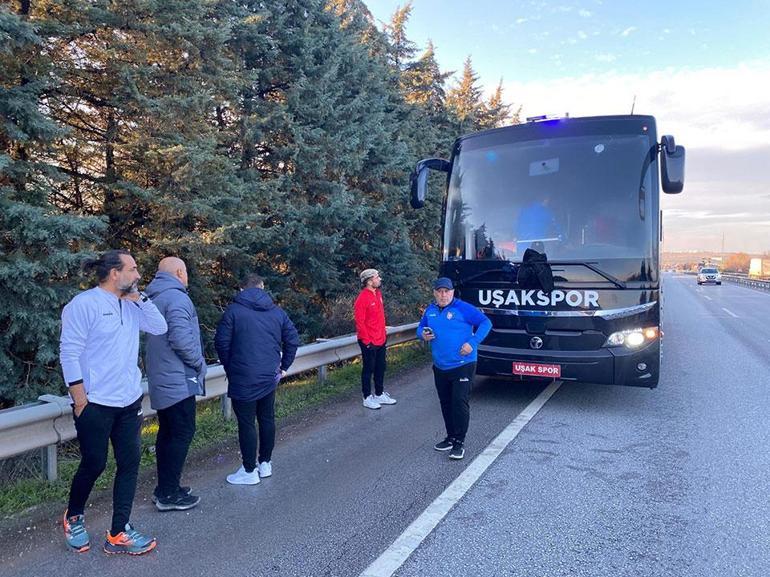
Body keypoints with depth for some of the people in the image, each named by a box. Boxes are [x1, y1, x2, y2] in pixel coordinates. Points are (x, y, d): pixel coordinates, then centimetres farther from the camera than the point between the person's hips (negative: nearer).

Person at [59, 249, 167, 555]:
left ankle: (119, 534, 17)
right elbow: (69, 353, -14)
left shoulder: (130, 305, 8)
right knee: (94, 464, 7)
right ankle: (73, 516, 37)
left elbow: (159, 327, 2)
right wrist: (80, 399, -14)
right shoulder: (84, 304, -13)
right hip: (96, 404, -7)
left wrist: (139, 297, -4)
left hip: (130, 402, 7)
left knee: (129, 463, 6)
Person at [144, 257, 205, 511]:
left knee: (167, 432, 15)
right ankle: (169, 494, 2)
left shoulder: (154, 298, 16)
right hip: (178, 380, -10)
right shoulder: (176, 297, -15)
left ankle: (165, 488, 23)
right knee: (183, 433, -3)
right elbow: (181, 338, -25)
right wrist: (198, 362, -10)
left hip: (161, 380, 10)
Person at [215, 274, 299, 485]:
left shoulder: (234, 310, -5)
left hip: (243, 379, -5)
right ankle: (265, 464, 28)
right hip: (270, 378, 5)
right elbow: (293, 339, 6)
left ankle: (249, 471, 12)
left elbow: (222, 342, -7)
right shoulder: (277, 311, 7)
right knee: (267, 419, 16)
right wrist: (283, 366, 15)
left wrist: (229, 368, 7)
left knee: (246, 423, 4)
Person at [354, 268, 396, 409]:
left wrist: (384, 334, 15)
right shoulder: (362, 298, -19)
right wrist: (366, 341, -17)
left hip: (381, 340, 8)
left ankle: (380, 395, 31)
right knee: (368, 369, 5)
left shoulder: (378, 294, 7)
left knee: (380, 368, 17)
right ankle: (367, 398, 18)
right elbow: (359, 322, -19)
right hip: (369, 342, -8)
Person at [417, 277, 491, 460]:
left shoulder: (463, 308, -11)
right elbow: (420, 327, 20)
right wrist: (422, 334, -4)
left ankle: (459, 442, 4)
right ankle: (451, 437, 30)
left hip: (462, 366, -6)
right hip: (440, 367, 6)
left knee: (460, 403, -8)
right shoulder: (430, 310, 6)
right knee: (445, 403, 16)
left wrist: (472, 343, -18)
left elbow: (486, 323, -10)